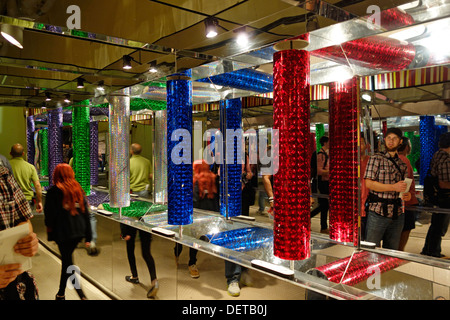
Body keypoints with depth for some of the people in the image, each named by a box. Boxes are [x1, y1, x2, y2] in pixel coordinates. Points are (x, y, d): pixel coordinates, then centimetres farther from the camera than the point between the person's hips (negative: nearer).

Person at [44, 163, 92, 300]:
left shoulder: (53, 191, -8)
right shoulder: (78, 189, 5)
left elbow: (49, 213, -6)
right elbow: (86, 211, 4)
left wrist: (49, 226, 15)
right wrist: (88, 236, 8)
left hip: (62, 232, -5)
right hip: (79, 231, 5)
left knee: (67, 262, 3)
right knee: (67, 259, 19)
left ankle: (81, 293, -6)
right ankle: (61, 293, 32)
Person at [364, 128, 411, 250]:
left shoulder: (403, 164, 14)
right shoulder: (375, 159, -3)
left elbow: (403, 187, 23)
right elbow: (368, 183, -12)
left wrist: (407, 195, 0)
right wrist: (393, 187, -20)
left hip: (397, 215, 5)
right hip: (378, 213, -5)